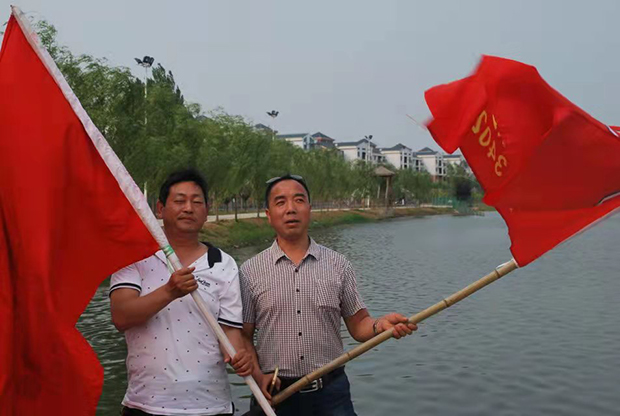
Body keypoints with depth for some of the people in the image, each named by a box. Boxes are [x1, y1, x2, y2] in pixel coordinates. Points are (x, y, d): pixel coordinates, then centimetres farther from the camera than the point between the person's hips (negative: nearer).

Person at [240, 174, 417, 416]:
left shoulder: (338, 265, 2)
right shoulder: (250, 271, -1)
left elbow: (358, 325, 4)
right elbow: (242, 337, 2)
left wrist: (379, 325, -15)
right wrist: (258, 376, -12)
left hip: (331, 390, 1)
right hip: (275, 393, -1)